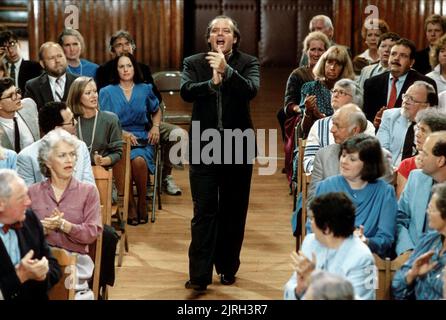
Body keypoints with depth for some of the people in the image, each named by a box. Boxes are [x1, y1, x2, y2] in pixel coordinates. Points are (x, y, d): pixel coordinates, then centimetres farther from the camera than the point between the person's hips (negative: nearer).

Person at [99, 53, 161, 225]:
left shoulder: (145, 89, 14)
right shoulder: (107, 92, 8)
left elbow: (156, 111, 30)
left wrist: (155, 126, 10)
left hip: (142, 140, 1)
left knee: (139, 160, -34)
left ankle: (142, 203, -14)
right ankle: (130, 205, -20)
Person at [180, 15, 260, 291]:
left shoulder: (248, 63, 3)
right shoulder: (193, 63, 6)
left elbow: (251, 90, -15)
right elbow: (186, 92, -11)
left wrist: (226, 70, -29)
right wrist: (211, 83, -27)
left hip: (238, 147, 1)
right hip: (203, 147, -1)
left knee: (234, 211, 9)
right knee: (204, 211, -4)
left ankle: (228, 268, 22)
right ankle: (200, 275, -6)